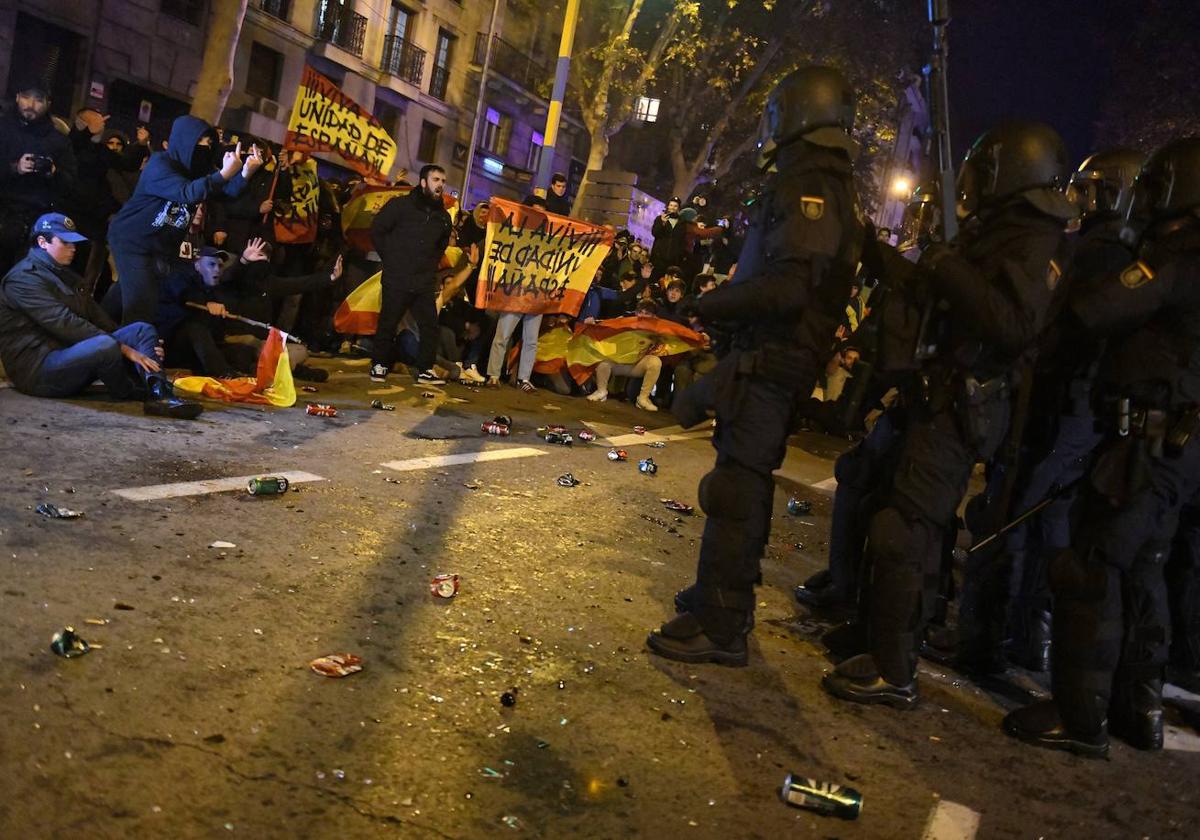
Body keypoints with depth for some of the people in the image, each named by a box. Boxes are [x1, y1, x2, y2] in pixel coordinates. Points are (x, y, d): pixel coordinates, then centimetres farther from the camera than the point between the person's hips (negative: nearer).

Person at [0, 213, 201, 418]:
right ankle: (128, 393, -5)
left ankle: (159, 394, -29)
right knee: (105, 345, -37)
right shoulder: (24, 278, -11)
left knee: (143, 330, -4)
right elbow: (65, 325, -22)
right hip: (38, 368, -10)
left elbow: (95, 315, 12)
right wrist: (124, 348, -25)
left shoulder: (63, 275, 20)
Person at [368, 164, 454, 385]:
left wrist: (431, 265, 15)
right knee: (388, 323, 2)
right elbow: (377, 231, -1)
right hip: (397, 280, -4)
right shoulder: (400, 205, -3)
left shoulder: (443, 216, 12)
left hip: (425, 283, 5)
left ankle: (425, 370, 8)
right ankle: (379, 365, 15)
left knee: (430, 325, 0)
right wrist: (390, 259, 0)